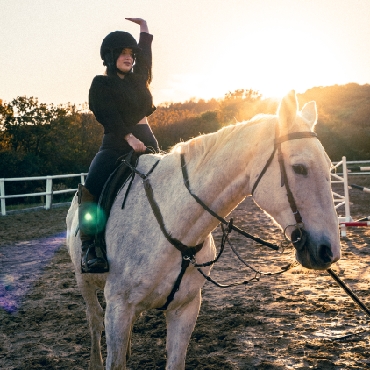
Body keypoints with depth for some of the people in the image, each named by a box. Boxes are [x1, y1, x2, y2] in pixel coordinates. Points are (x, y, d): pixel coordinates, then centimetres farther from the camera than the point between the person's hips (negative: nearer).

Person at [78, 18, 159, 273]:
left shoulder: (138, 79, 18)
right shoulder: (101, 84, 5)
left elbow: (146, 52, 35)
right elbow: (110, 115, -10)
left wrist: (144, 26, 47)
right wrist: (130, 138, -22)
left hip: (146, 142, 6)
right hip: (116, 145, -6)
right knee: (92, 187, -26)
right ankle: (89, 247, -25)